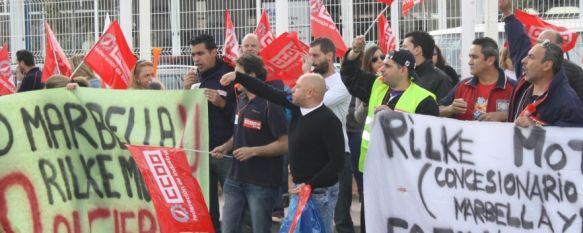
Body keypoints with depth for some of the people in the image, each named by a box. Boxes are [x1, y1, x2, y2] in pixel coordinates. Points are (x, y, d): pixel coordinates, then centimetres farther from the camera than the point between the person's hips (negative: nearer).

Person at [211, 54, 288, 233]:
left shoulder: (269, 104, -14)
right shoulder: (241, 100, 9)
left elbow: (285, 144, -16)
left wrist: (253, 151, -21)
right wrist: (226, 147, 4)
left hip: (261, 183, -7)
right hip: (236, 179, 7)